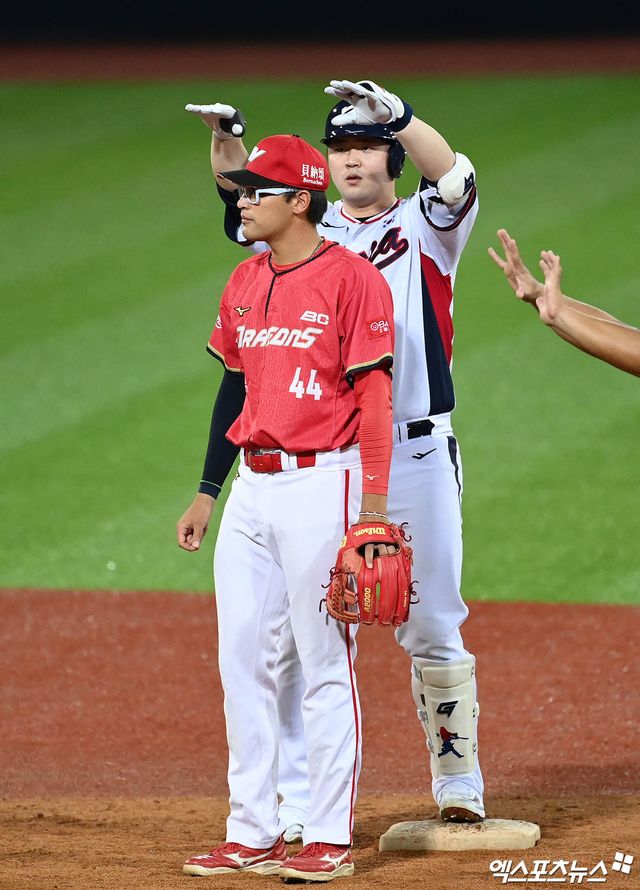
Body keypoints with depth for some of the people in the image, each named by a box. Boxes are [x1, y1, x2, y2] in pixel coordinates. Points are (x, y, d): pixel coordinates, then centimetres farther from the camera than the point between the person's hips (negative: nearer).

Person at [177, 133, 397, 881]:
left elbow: (375, 397, -12)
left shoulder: (352, 279, -10)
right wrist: (206, 493, 18)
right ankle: (252, 833, 14)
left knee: (325, 664, -3)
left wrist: (375, 506, -18)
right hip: (252, 485, 8)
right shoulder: (244, 284, 13)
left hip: (322, 483, -8)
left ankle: (329, 839, 3)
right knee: (241, 657, 7)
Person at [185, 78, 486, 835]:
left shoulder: (426, 228, 3)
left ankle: (458, 786, 17)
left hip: (414, 457, -2)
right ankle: (298, 801, 4)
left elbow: (454, 175, -17)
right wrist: (226, 138, -24)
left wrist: (394, 112, -30)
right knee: (299, 633, -1)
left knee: (433, 630, 5)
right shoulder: (306, 233, 12)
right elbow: (245, 198, -4)